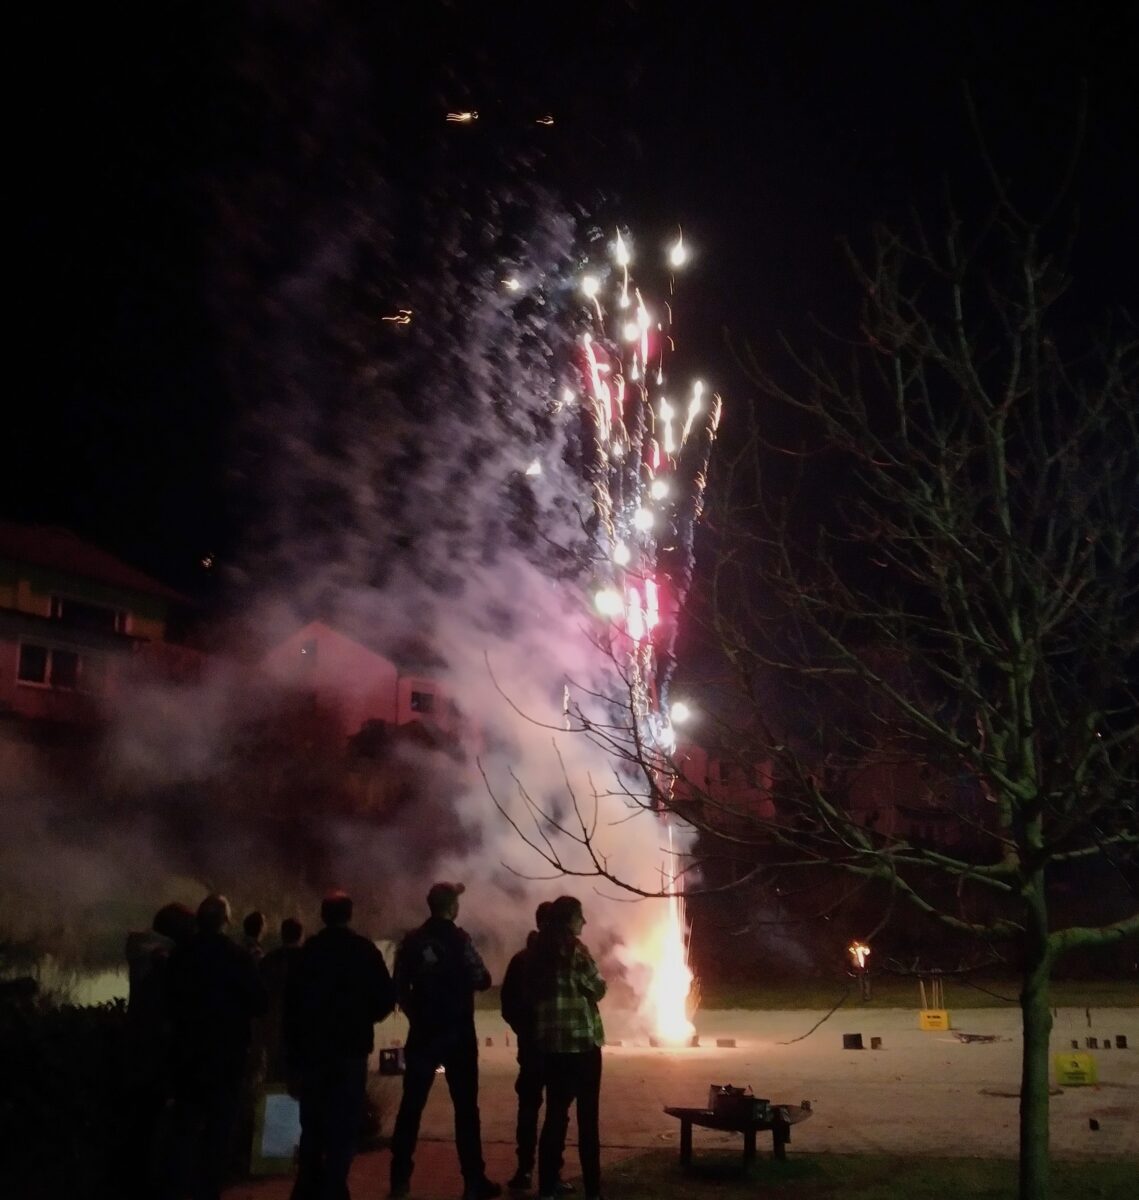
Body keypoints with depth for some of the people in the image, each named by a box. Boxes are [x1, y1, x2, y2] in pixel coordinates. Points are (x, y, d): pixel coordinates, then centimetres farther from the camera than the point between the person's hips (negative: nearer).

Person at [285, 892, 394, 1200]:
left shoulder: (306, 952, 4)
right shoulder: (364, 949, -3)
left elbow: (291, 1006, 4)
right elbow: (385, 999, -6)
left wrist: (294, 1059, 8)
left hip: (312, 1049, 3)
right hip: (351, 1048, -3)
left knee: (312, 1123, 16)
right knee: (344, 1124, 0)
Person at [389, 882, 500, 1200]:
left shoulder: (412, 941, 3)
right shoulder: (459, 940, -10)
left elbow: (400, 987, 6)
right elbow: (482, 981, -9)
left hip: (422, 1034, 4)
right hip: (457, 1035, -4)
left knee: (411, 1106, 10)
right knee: (466, 1108, 2)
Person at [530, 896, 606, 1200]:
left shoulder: (538, 951, 7)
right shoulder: (574, 948, -12)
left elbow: (534, 993, 11)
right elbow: (597, 989, -6)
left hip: (550, 1043, 6)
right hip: (581, 1041, -6)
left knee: (555, 1113, 10)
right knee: (588, 1117, 2)